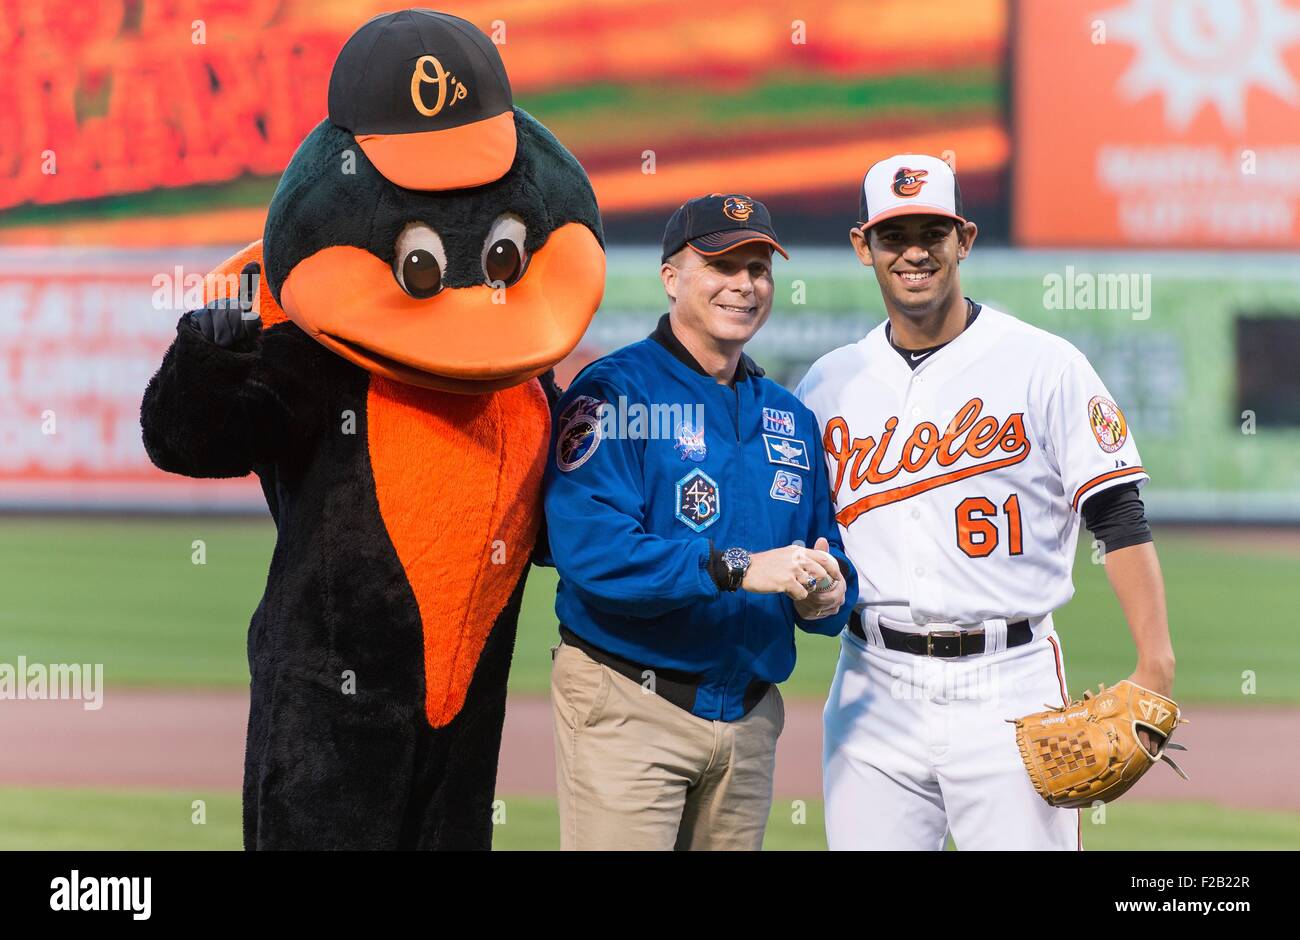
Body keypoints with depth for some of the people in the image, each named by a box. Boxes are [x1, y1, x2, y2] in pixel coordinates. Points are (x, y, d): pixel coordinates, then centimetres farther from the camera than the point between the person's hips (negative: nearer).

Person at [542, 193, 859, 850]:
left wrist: (825, 596, -8)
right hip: (629, 711, -7)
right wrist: (738, 569, -27)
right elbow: (591, 550, -20)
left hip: (748, 718, 7)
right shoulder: (611, 394, -7)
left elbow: (833, 569, 17)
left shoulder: (790, 418, 16)